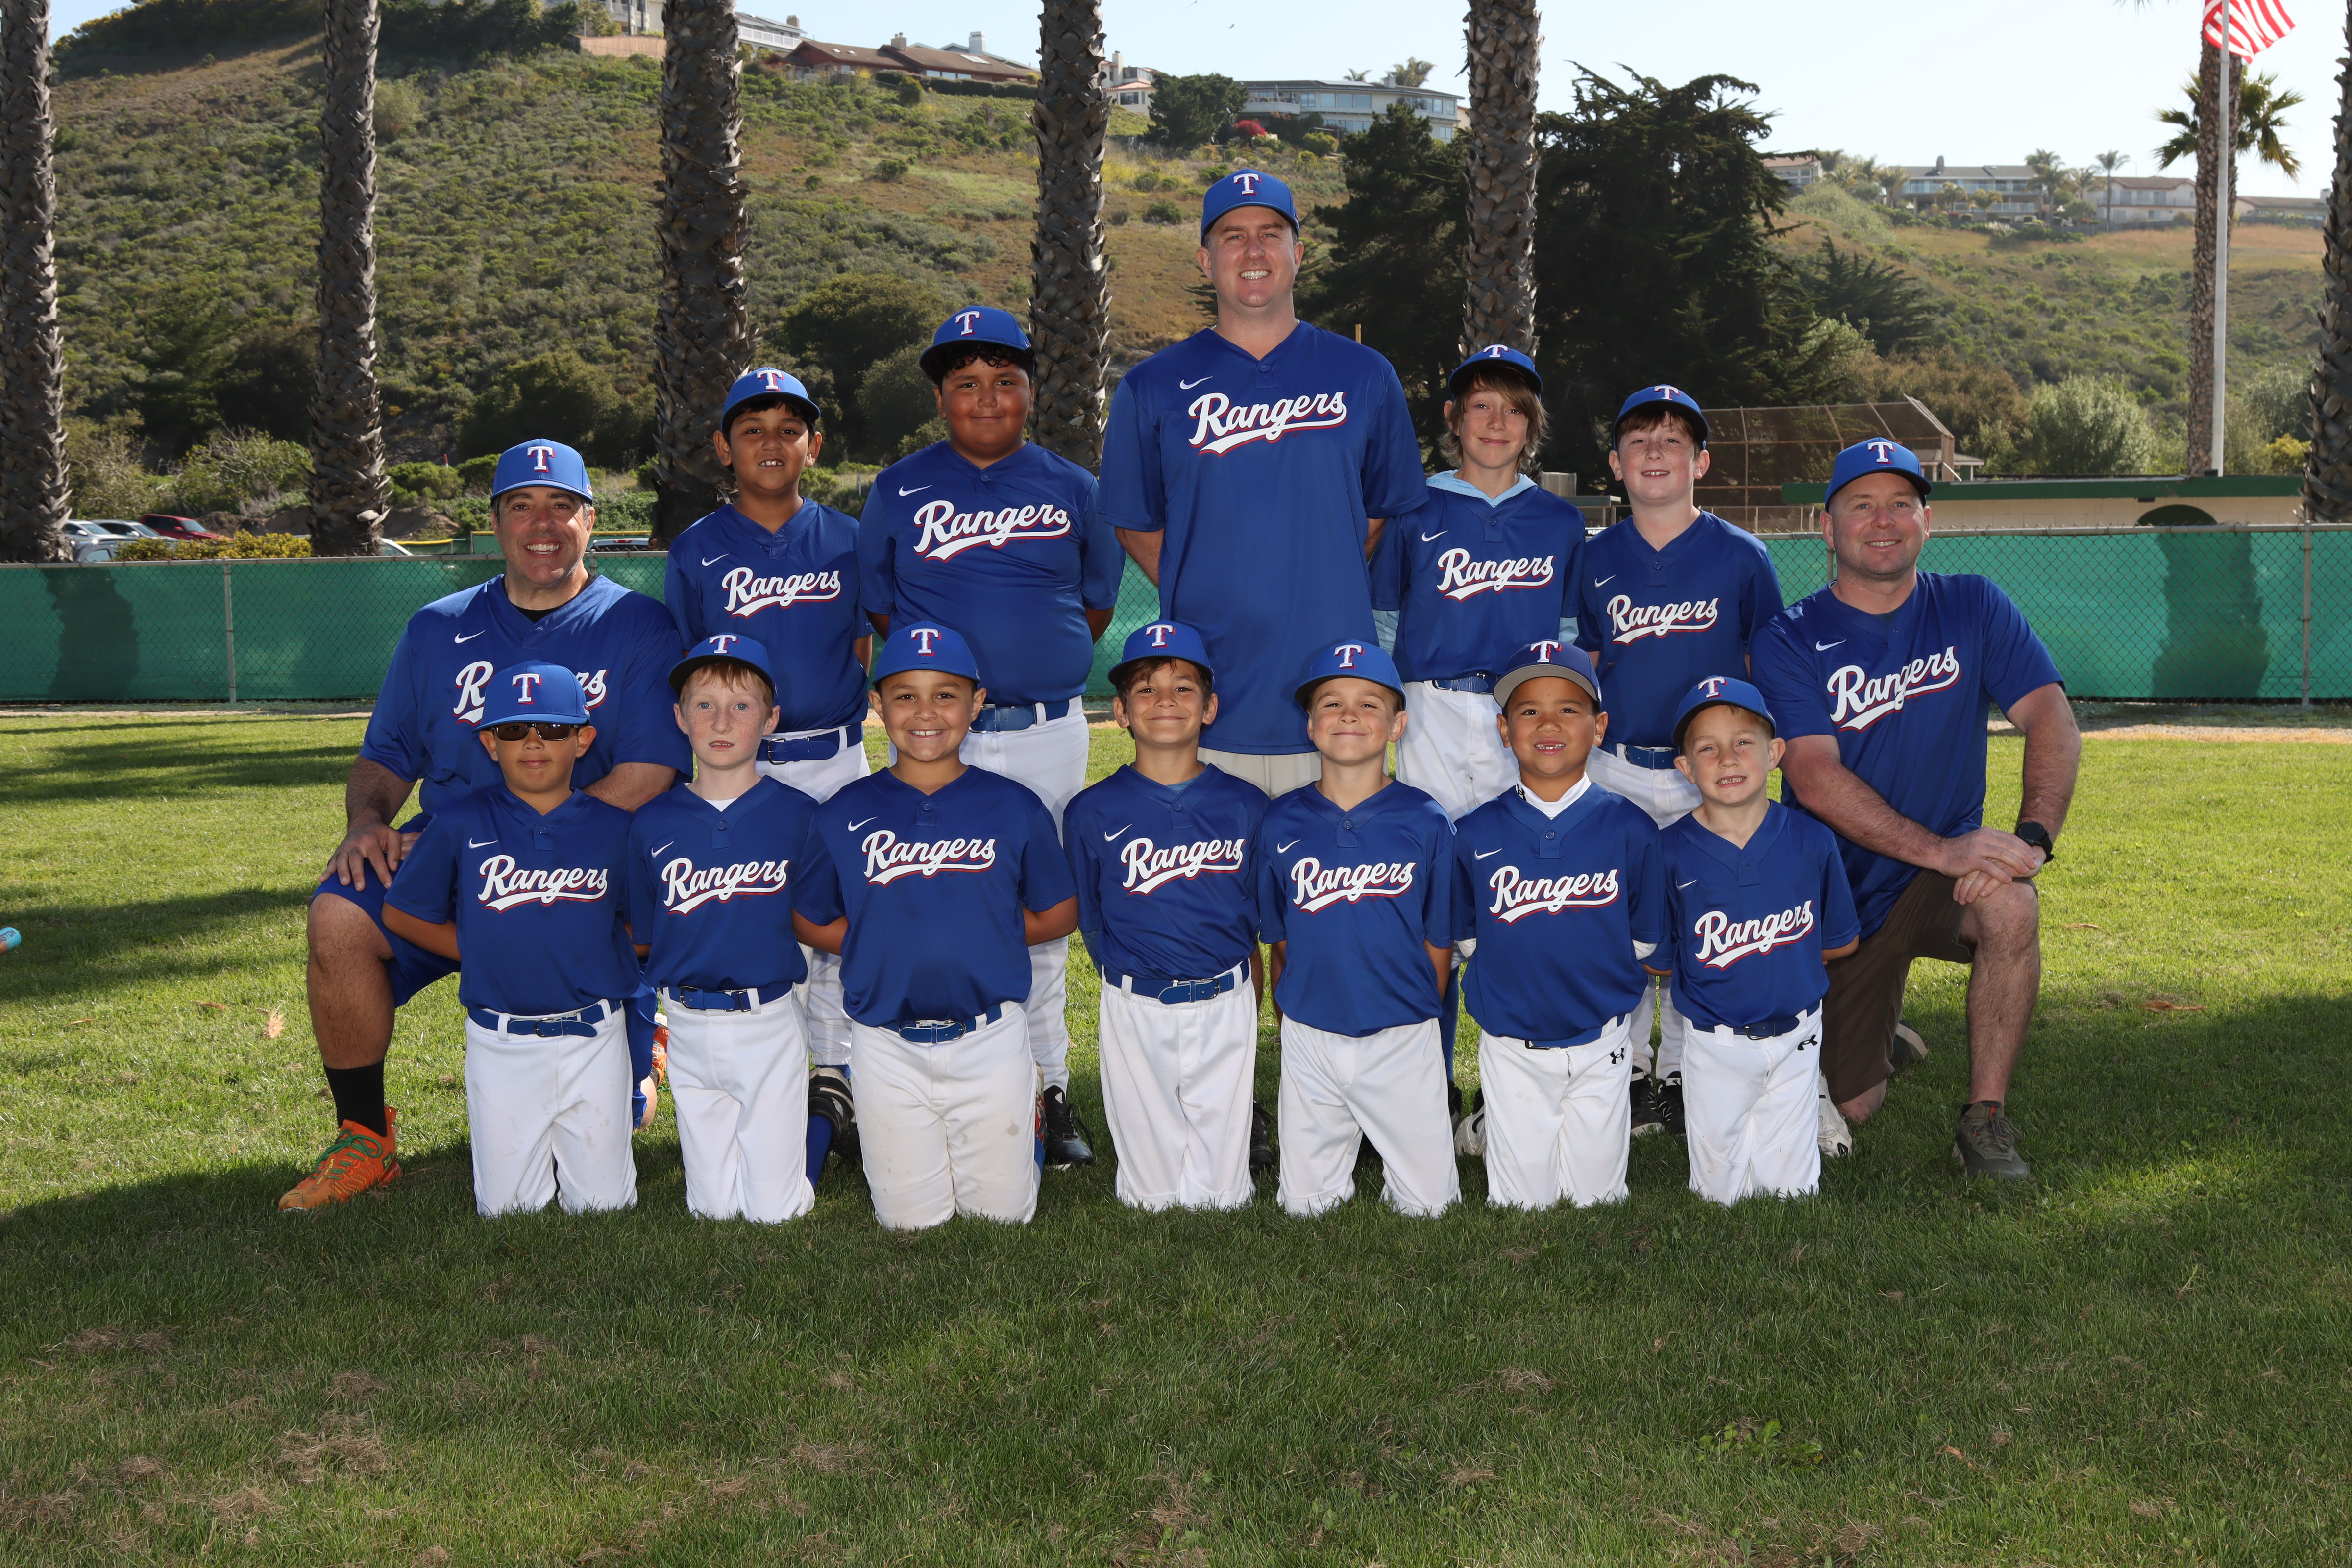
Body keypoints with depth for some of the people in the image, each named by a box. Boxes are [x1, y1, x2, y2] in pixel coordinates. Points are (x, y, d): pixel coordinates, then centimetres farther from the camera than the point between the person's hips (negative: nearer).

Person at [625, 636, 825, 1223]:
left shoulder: (799, 816, -4)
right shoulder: (652, 823, 0)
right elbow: (639, 939, 6)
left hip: (770, 1024, -2)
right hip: (689, 1027, 2)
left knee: (775, 1209, 2)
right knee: (713, 1208, 9)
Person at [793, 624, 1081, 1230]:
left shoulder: (1014, 807, -2)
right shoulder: (844, 816, -1)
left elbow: (1059, 914, 6)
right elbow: (810, 923, 6)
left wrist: (981, 937, -4)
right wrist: (888, 945, -5)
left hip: (991, 1039, 0)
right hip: (888, 1046, 1)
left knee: (1003, 1212, 8)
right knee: (909, 1220, 7)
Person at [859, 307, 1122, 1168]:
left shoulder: (1070, 488, 8)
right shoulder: (899, 491, 6)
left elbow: (1098, 603, 17)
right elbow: (876, 612, 13)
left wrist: (1034, 671, 11)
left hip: (1050, 734, 1)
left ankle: (1047, 1089, 16)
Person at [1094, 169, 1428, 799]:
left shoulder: (1364, 376, 9)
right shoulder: (1153, 387, 7)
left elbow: (1390, 512, 15)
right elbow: (1135, 526, 13)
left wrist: (1327, 591, 4)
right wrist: (1202, 598, 1)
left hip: (1336, 695, 1)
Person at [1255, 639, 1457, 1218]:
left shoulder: (1426, 822, -5)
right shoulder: (1282, 823, -1)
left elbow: (1439, 942, 1)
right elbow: (1280, 942, 7)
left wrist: (1416, 1020, 2)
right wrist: (1291, 1022, 5)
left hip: (1403, 1039, -1)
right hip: (1310, 1036, 1)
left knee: (1427, 1203, 3)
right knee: (1305, 1203, 6)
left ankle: (1388, 1142, 32)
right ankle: (1346, 1147, 35)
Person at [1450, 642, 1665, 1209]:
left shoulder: (1629, 828, -5)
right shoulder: (1477, 833, -5)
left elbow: (1644, 941, 1)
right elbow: (1468, 936, 5)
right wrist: (1519, 972, 0)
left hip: (1601, 1043, 0)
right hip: (1511, 1048, 0)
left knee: (1595, 1196, 9)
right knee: (1521, 1205, 7)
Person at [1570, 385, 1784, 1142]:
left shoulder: (1741, 557, 1)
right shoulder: (1596, 559, 6)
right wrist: (1578, 750, 7)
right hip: (1615, 773, 2)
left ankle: (1682, 1076, 16)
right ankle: (1628, 1072, 17)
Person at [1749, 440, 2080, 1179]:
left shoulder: (1973, 609, 0)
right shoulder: (1792, 640, -8)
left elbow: (2051, 718, -10)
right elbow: (1817, 780, -20)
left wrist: (2033, 835, -28)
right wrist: (1940, 850, -31)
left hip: (1949, 868, 1)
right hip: (1838, 891, -1)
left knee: (2009, 904, -35)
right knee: (1849, 1107, 0)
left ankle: (1986, 1118, -16)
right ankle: (1871, 1031, 38)